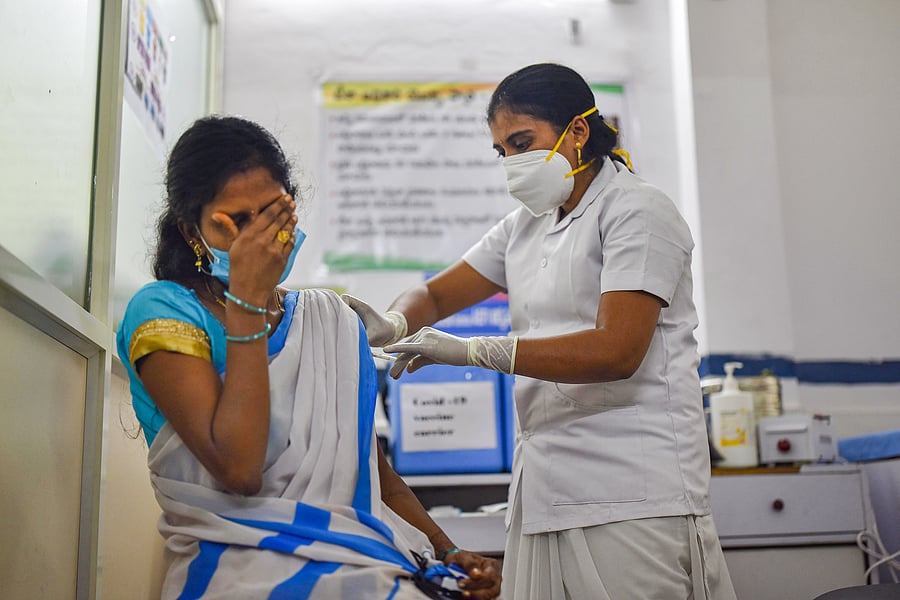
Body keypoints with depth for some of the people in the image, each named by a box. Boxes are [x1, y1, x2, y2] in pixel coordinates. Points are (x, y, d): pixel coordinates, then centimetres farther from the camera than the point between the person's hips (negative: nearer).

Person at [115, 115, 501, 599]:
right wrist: (248, 301, -14)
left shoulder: (332, 320, 14)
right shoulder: (162, 312, -3)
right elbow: (239, 469, -17)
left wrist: (448, 553, 1)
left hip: (354, 560, 5)